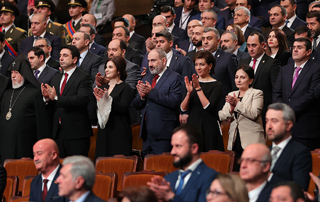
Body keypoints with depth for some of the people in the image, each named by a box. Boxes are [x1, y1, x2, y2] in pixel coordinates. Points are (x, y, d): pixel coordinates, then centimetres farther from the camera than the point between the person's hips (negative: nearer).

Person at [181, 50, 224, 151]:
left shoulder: (217, 85, -3)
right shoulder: (191, 83, 11)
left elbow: (208, 107, -15)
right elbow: (183, 109, 5)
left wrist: (198, 88, -15)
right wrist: (189, 92, -11)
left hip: (208, 127, -4)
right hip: (192, 125, 4)